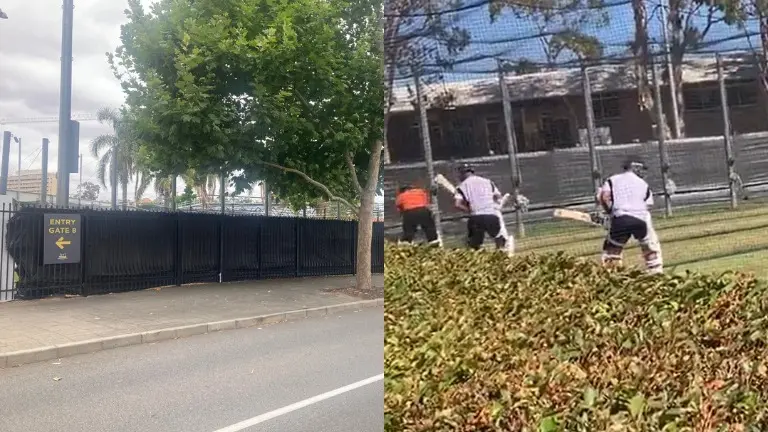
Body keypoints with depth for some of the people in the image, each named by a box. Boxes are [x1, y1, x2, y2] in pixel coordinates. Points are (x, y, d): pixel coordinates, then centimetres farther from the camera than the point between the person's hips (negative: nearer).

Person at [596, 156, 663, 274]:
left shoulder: (612, 180, 16)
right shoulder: (643, 183, 20)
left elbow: (603, 197, -1)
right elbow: (648, 205, 13)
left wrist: (611, 212, 11)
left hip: (620, 219, -1)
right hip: (641, 219, 1)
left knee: (611, 249, 13)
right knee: (651, 247, 20)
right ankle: (656, 272, 19)